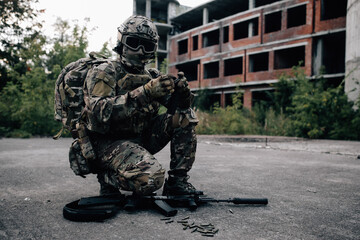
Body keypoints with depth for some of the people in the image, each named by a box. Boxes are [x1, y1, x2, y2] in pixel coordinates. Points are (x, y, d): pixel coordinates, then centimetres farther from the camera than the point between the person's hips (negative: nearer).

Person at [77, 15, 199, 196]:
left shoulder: (152, 76, 11)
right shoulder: (103, 73, -8)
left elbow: (179, 105, 7)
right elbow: (100, 112, -25)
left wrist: (182, 91, -17)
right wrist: (145, 92, -33)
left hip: (142, 137, 7)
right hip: (110, 142, -6)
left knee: (185, 115, -7)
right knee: (151, 178, -32)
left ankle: (178, 182, -4)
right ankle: (108, 176, 0)